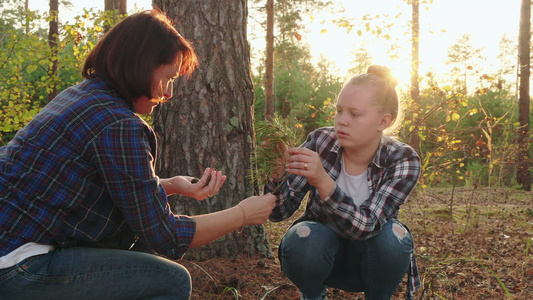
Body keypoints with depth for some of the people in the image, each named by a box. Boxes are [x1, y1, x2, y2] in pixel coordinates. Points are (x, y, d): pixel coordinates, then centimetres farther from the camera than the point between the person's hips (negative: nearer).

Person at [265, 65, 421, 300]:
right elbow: (280, 211, -19)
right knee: (302, 238, -31)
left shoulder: (403, 160, -20)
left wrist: (322, 180, -48)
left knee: (393, 236, -31)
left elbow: (365, 226, -33)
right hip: (319, 249, 1)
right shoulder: (320, 142, -17)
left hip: (368, 260, 0)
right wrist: (277, 174, -40)